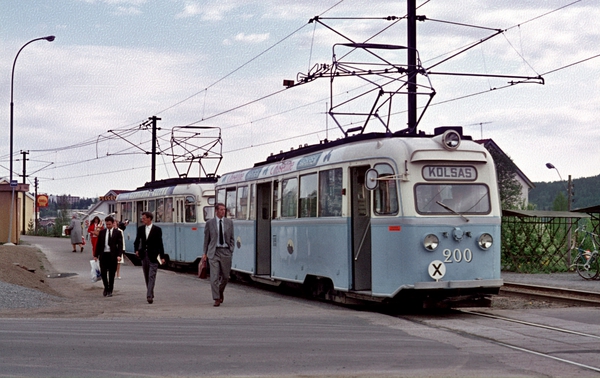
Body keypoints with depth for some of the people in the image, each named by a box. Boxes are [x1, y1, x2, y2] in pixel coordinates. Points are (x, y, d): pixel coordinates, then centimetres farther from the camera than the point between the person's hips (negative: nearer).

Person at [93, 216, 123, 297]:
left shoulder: (118, 232, 1)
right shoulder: (102, 232, 8)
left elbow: (120, 245, -3)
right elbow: (98, 244, 10)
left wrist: (119, 255, -15)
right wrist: (96, 255, 5)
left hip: (113, 255, -2)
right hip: (103, 254, 2)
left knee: (111, 274, 3)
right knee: (103, 273, -2)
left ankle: (110, 291, 14)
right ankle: (106, 287, 21)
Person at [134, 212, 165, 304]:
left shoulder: (157, 229, -4)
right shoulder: (140, 229, 9)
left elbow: (160, 243, -3)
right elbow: (137, 241, 16)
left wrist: (162, 257, -5)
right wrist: (136, 250, -2)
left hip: (153, 256, -5)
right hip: (144, 255, 5)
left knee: (151, 276, -11)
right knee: (147, 277, 11)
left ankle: (149, 296, -17)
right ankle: (151, 295, 23)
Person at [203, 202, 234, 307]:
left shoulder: (229, 222, 6)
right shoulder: (210, 223, 3)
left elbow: (231, 238, 9)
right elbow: (206, 239, 7)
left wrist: (231, 251, 0)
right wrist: (205, 252, 4)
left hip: (225, 251, 2)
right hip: (214, 252, -2)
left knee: (225, 276, 9)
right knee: (214, 276, -7)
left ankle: (220, 291, 37)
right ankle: (216, 299, -2)